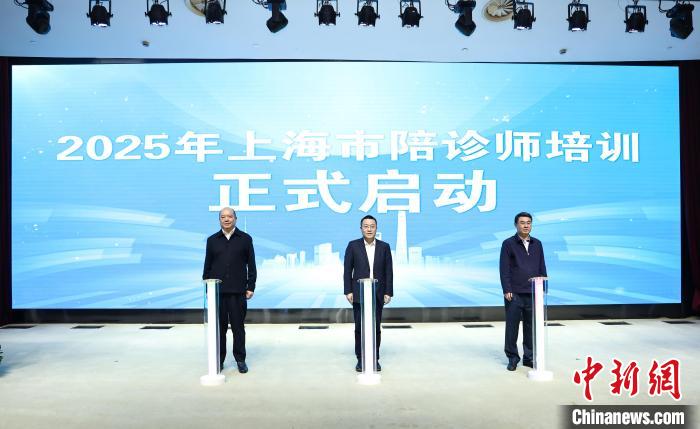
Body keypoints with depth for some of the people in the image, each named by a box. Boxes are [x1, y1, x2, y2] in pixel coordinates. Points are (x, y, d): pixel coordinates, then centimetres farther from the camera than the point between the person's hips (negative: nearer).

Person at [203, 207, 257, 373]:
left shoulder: (245, 239, 5)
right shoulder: (212, 240, 9)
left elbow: (251, 265, 4)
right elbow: (207, 266, 10)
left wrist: (251, 287, -2)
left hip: (237, 291, -1)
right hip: (217, 291, 2)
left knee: (238, 326, 3)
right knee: (219, 326, 6)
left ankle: (240, 360, 13)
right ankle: (219, 360, 16)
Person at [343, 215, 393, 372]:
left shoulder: (384, 247, 5)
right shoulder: (353, 245, 1)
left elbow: (388, 271, 4)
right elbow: (347, 270, 0)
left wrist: (388, 292, -2)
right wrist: (348, 291, -6)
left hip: (378, 294, 1)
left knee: (376, 328, 5)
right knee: (360, 327, 2)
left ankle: (375, 358, 16)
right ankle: (360, 359, 12)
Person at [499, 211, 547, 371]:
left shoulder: (537, 244, 12)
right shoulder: (508, 243, -1)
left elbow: (542, 268, 14)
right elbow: (504, 269, -5)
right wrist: (507, 290, -11)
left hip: (533, 293, 4)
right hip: (514, 294, -3)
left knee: (531, 327, 9)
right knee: (512, 327, 2)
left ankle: (529, 357, 21)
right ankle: (512, 358, 14)